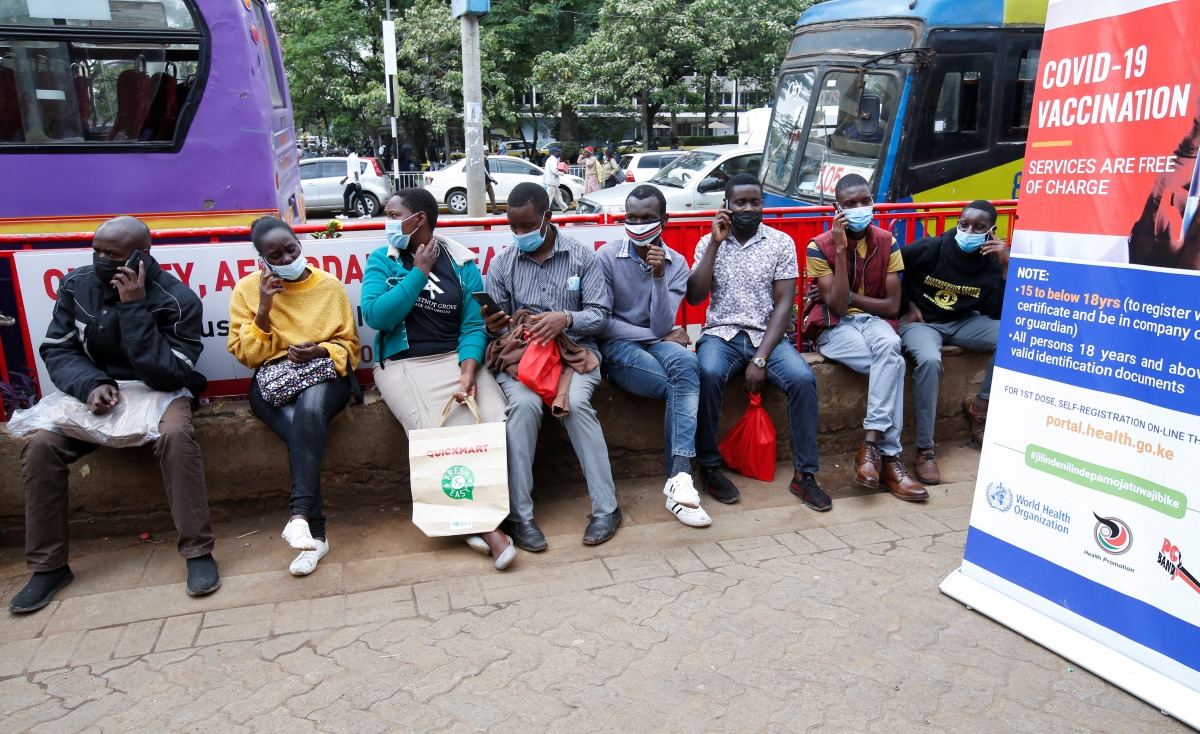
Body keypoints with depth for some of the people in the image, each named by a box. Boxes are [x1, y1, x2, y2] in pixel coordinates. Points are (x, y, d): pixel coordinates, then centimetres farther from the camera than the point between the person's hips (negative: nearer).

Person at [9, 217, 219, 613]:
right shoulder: (76, 285, -1)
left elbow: (168, 376, -20)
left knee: (176, 434, -35)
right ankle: (49, 566, -5)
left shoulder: (178, 300, -15)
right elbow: (56, 349, 1)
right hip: (93, 390, 4)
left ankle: (198, 552, -24)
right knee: (40, 445, -21)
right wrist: (90, 384, -20)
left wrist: (135, 308, -25)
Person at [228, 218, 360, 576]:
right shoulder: (248, 289, 7)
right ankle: (316, 532, -30)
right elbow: (247, 354, 3)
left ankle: (300, 514, -42)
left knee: (310, 407, -37)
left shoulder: (330, 285, 7)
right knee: (305, 430, -32)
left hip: (325, 374, 0)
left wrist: (321, 351, -12)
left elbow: (349, 345, 10)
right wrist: (264, 307, -9)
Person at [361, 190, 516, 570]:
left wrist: (468, 369, -15)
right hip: (403, 364, -1)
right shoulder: (381, 261, 7)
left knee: (498, 422, -22)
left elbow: (473, 325, 2)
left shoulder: (461, 264, 9)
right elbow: (376, 316, -9)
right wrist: (419, 272, -6)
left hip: (457, 358, 2)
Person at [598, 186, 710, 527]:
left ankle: (679, 478, -37)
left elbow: (662, 327, -7)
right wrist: (661, 336, -9)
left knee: (685, 361, -35)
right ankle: (680, 477, -21)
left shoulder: (677, 264, 4)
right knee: (685, 387, -29)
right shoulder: (607, 256, -4)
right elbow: (601, 322, -8)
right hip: (617, 348, -2)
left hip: (658, 342, 3)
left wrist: (659, 276, -20)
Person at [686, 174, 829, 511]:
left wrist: (761, 358, -15)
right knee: (708, 374, -33)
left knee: (803, 379, -27)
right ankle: (709, 467, -17)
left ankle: (804, 474, -14)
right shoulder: (709, 243, 7)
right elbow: (694, 297, -4)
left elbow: (784, 304, -4)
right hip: (721, 333, 0)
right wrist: (716, 243, -8)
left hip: (766, 335, 0)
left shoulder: (781, 243, 3)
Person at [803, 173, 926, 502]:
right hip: (834, 327, -3)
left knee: (888, 346, -35)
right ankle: (889, 456, -27)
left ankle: (871, 445, -32)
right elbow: (837, 306, -16)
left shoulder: (887, 242, 4)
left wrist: (848, 297, -9)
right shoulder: (820, 247, -6)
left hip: (873, 320, 3)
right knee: (894, 363, -31)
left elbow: (892, 305, -1)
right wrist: (841, 249, -18)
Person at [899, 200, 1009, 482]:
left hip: (963, 322, 4)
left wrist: (1005, 268, -17)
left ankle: (979, 405, 2)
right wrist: (908, 305, -4)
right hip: (921, 321, -4)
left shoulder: (992, 261, -3)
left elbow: (998, 314, -8)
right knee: (929, 360, -37)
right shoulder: (928, 248, -12)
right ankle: (924, 450, -29)